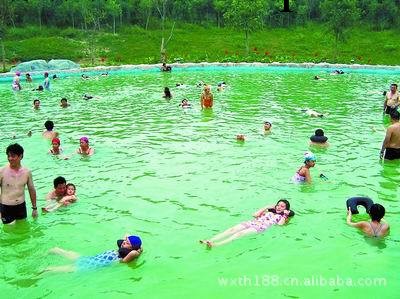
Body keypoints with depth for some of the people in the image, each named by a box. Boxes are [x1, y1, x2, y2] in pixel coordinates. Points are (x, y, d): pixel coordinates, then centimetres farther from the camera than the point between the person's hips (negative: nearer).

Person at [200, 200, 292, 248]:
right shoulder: (269, 212, 32)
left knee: (240, 233, -29)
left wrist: (285, 215, 5)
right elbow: (255, 215, 20)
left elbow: (280, 224, -5)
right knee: (232, 229, -19)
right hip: (252, 223, 5)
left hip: (261, 227, -5)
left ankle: (216, 245, -46)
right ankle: (210, 241, -32)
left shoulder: (282, 217, 18)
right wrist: (266, 207, 25)